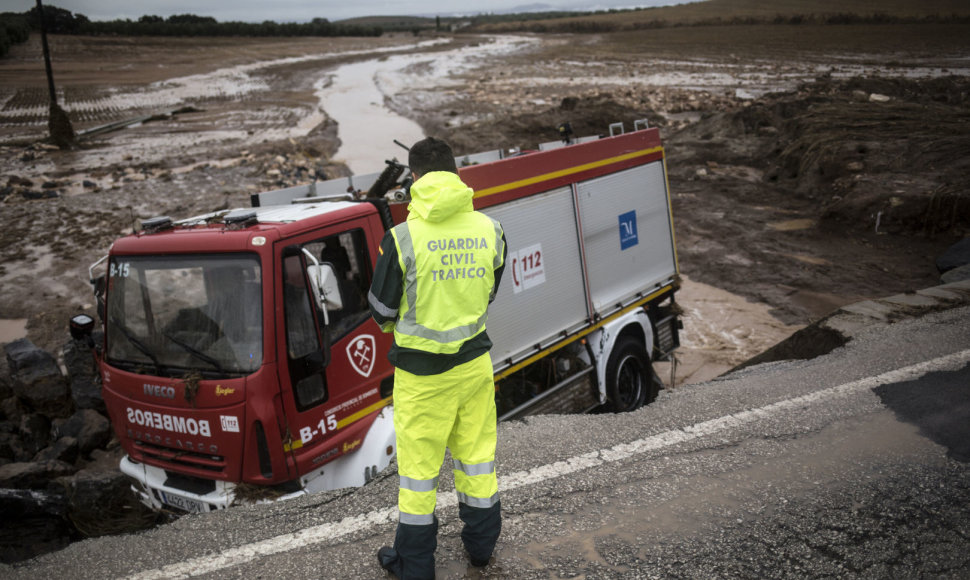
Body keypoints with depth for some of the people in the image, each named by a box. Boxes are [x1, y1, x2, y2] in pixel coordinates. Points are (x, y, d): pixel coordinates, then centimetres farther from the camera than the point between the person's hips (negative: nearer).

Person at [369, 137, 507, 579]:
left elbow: (381, 313, -9)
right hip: (474, 363, 4)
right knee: (476, 453, 19)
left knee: (419, 463, 11)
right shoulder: (489, 230, -6)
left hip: (422, 370, -4)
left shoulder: (402, 238, -19)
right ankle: (481, 544, 37)